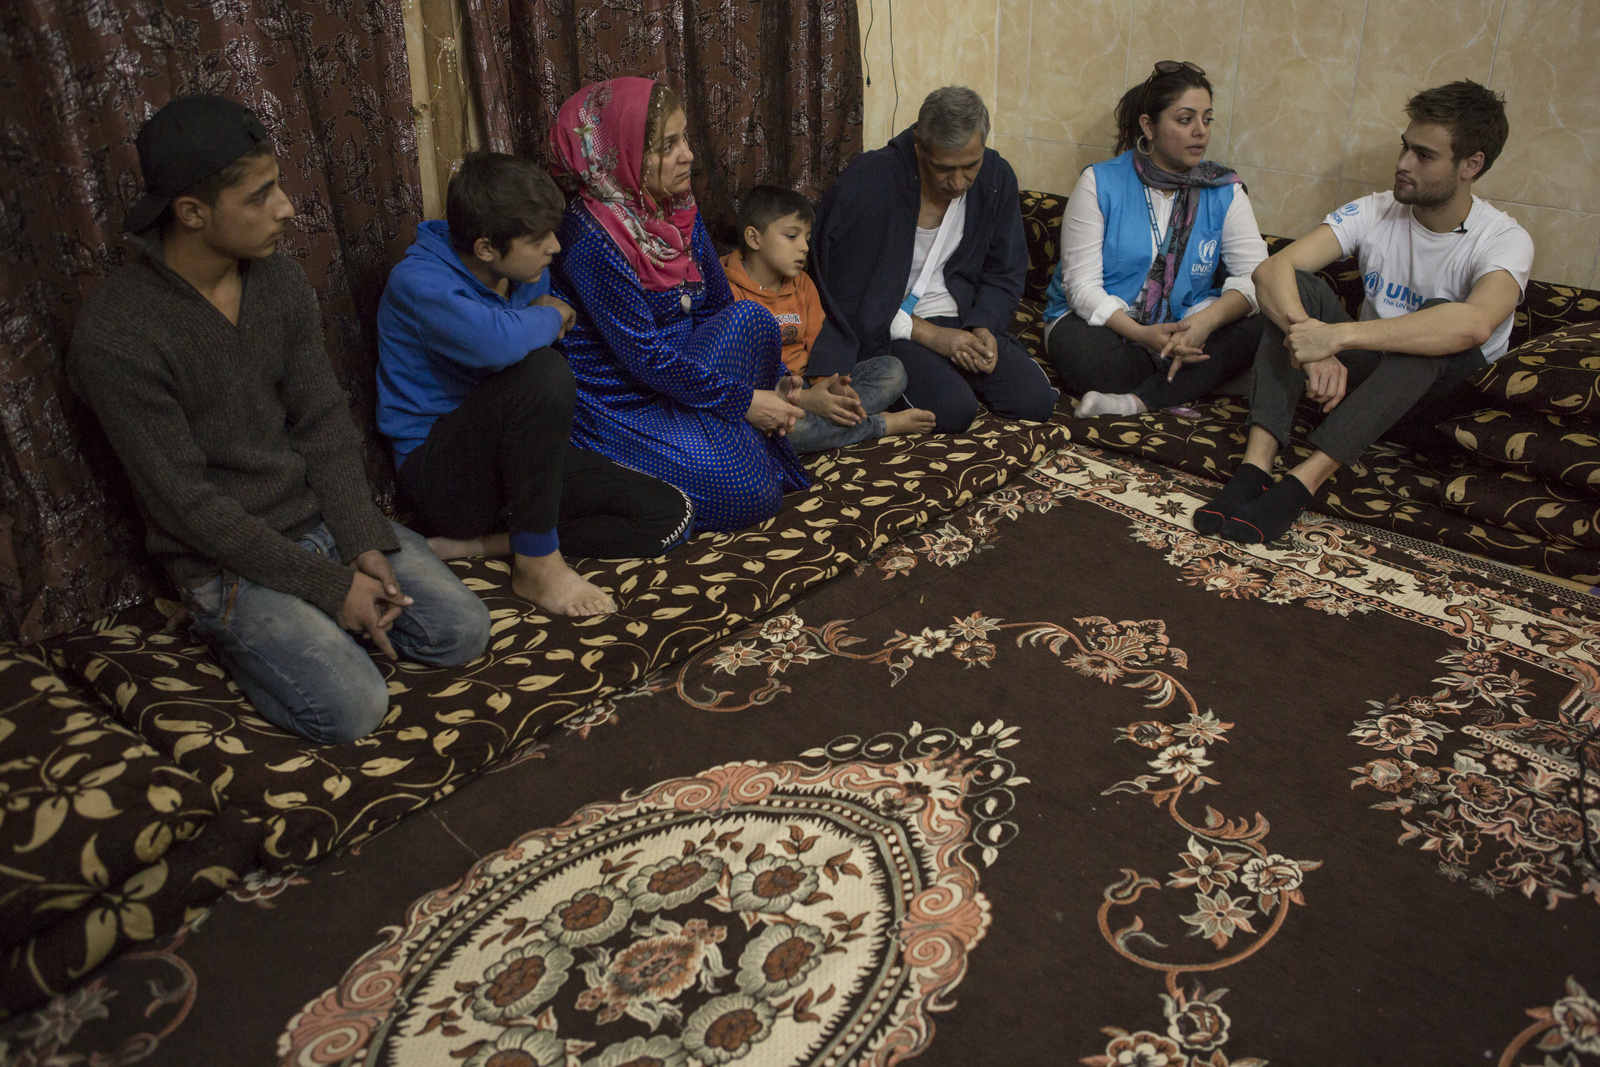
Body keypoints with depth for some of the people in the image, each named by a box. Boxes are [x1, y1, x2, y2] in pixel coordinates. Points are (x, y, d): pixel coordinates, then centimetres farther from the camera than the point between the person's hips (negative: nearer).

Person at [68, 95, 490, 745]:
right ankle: (233, 631, 7)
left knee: (462, 632, -6)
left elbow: (324, 424, 1)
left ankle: (310, 620, 14)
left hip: (320, 514, 6)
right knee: (352, 707, -20)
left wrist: (364, 545, -11)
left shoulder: (280, 282, -3)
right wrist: (329, 585, -19)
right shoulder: (114, 338, -22)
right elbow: (187, 504, -19)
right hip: (225, 559, -5)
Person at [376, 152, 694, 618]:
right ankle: (536, 562, -21)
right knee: (542, 369, -35)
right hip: (441, 471, -7)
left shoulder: (528, 274, 4)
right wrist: (550, 317, -18)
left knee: (670, 517, -8)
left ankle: (476, 542, -8)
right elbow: (497, 341, -38)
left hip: (520, 463, 8)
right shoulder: (416, 281, -19)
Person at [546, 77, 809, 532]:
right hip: (620, 405, -7)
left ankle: (734, 440, -5)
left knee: (752, 319, -16)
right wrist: (742, 401, -19)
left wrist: (777, 380, -2)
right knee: (750, 493, -21)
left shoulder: (679, 211, 4)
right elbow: (644, 355, -23)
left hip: (675, 376, 8)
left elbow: (720, 306, 10)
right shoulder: (591, 238, -22)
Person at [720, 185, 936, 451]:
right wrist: (801, 399, -29)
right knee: (784, 425, -42)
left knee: (892, 370, -3)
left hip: (805, 388, 7)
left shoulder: (803, 285, 13)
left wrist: (831, 384, -15)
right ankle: (884, 424, -20)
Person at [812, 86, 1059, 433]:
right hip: (885, 327, -5)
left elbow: (1006, 274, 9)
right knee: (954, 408, -29)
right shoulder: (866, 183, -18)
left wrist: (984, 327, -12)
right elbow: (849, 296, -15)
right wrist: (931, 335, -17)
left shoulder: (997, 179, -2)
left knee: (1037, 400, -14)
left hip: (960, 319, 5)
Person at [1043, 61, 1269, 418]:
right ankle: (1182, 389, -12)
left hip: (1182, 329, 3)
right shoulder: (1101, 183, -5)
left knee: (1260, 327, -25)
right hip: (1103, 324, -3)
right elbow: (1081, 285, -13)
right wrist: (1142, 335, -28)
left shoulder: (1223, 191, 3)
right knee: (1085, 356, -38)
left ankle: (1139, 401, -30)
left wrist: (1205, 321, -30)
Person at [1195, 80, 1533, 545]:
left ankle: (1302, 482, -45)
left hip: (1445, 392, -3)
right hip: (1363, 374, 3)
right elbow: (1271, 270, -20)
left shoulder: (1504, 240, -16)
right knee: (1298, 285, -20)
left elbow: (1474, 324, -40)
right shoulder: (1375, 213, -5)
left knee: (1442, 318, -35)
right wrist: (1308, 337, -41)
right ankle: (1255, 467, -38)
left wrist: (1337, 335, -48)